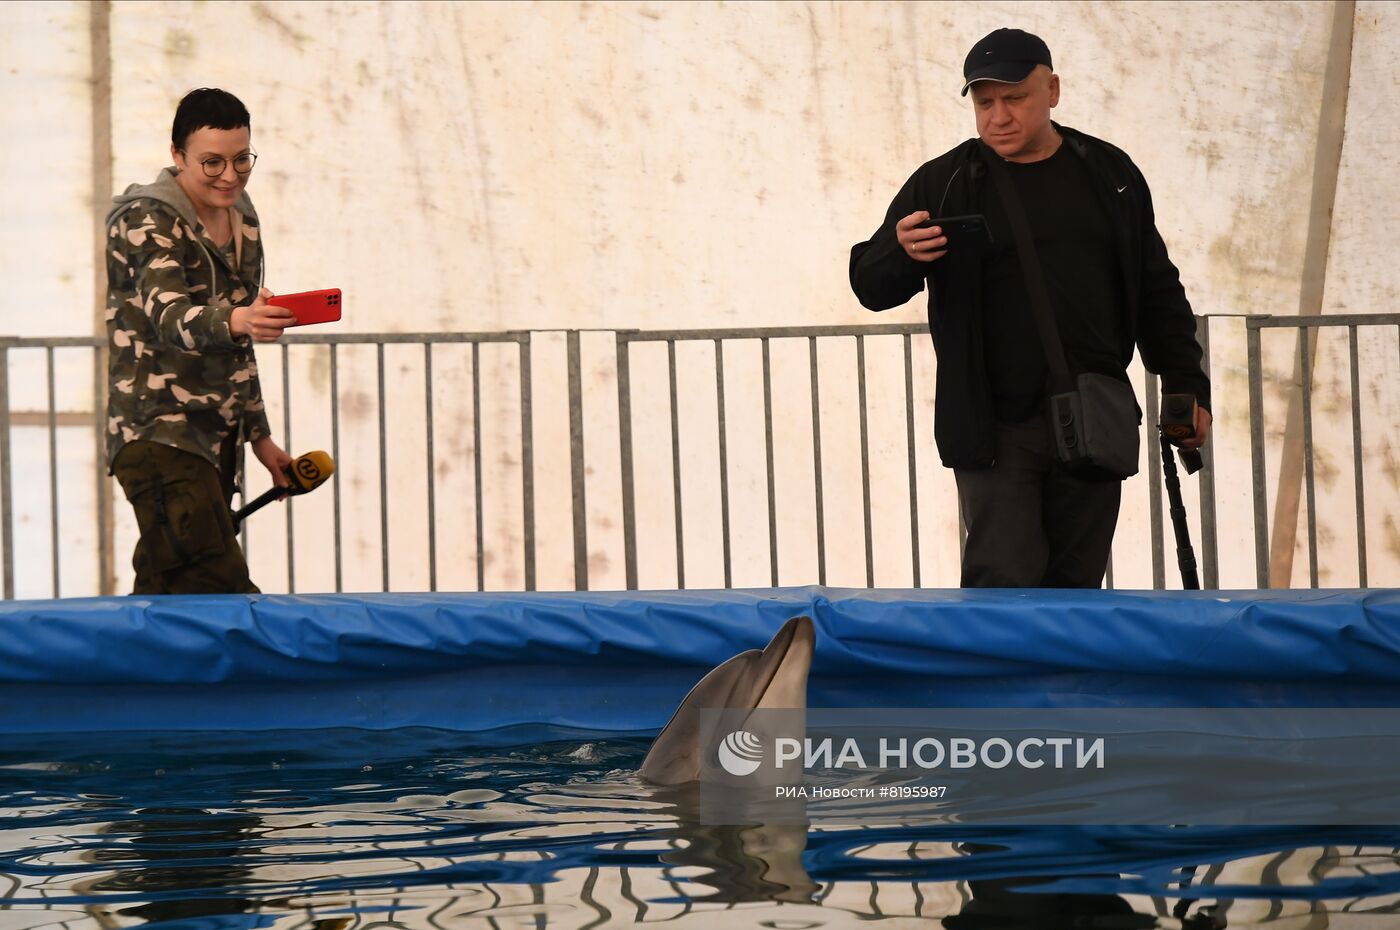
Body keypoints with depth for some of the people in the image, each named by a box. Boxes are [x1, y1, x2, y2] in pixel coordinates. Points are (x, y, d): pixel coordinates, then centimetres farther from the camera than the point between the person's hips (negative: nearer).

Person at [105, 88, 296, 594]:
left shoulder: (243, 222, 14)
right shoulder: (147, 222, -10)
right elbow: (169, 317, -28)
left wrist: (259, 435, 22)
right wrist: (238, 320, -47)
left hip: (217, 438, 7)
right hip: (158, 434, -7)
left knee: (164, 595, 2)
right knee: (223, 592, -20)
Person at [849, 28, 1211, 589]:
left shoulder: (1109, 174, 12)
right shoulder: (944, 184, 3)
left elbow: (1156, 291, 18)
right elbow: (872, 286, 1)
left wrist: (1186, 386, 11)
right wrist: (901, 253, -22)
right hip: (995, 427, -3)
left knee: (1075, 585, 5)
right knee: (1002, 583, -11)